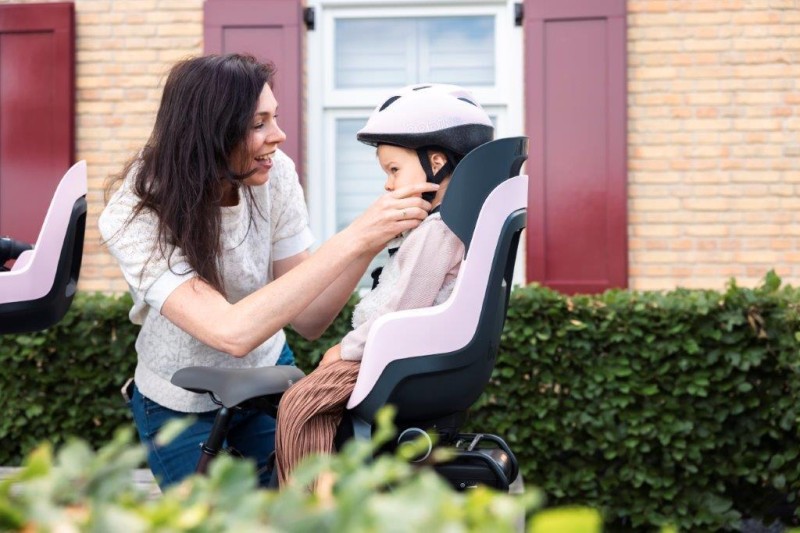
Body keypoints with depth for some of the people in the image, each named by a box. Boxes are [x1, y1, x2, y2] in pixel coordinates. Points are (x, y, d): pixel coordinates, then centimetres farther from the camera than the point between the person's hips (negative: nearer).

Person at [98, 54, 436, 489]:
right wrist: (352, 239, -47)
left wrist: (372, 244, -33)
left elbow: (307, 319, -16)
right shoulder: (135, 218, -30)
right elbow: (232, 332, -45)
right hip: (182, 408, -3)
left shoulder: (275, 175, -18)